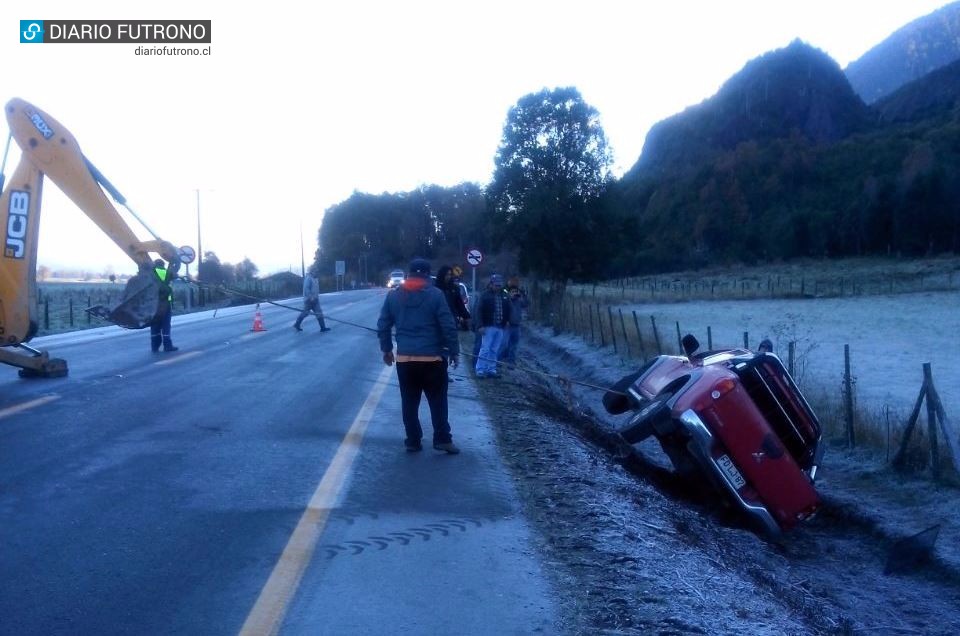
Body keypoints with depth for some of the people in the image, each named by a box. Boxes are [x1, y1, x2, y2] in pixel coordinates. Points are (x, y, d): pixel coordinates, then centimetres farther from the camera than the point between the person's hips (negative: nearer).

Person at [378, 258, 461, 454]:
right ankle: (442, 439, 6)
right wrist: (454, 351, 0)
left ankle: (413, 440, 12)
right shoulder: (435, 294, -6)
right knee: (438, 400, 7)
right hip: (432, 357, -3)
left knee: (409, 401, 10)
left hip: (404, 358, 3)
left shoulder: (393, 295, 5)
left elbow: (382, 325, 8)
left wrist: (386, 349, 18)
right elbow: (448, 326, -8)